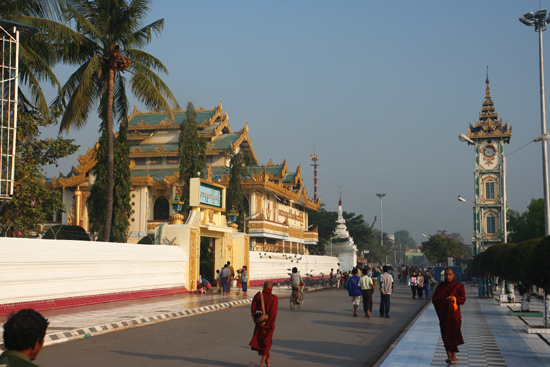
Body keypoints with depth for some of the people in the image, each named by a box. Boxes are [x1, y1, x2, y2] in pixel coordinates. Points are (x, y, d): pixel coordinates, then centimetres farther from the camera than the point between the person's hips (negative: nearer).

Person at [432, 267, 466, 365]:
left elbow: (463, 299, -2)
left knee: (453, 334, -4)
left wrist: (454, 298, -21)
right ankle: (450, 356, 2)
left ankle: (453, 356, 5)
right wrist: (444, 300, -14)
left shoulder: (458, 286, 3)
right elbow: (434, 299, 5)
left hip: (453, 313, -2)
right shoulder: (440, 286, 10)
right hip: (443, 313, 2)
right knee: (445, 334, -1)